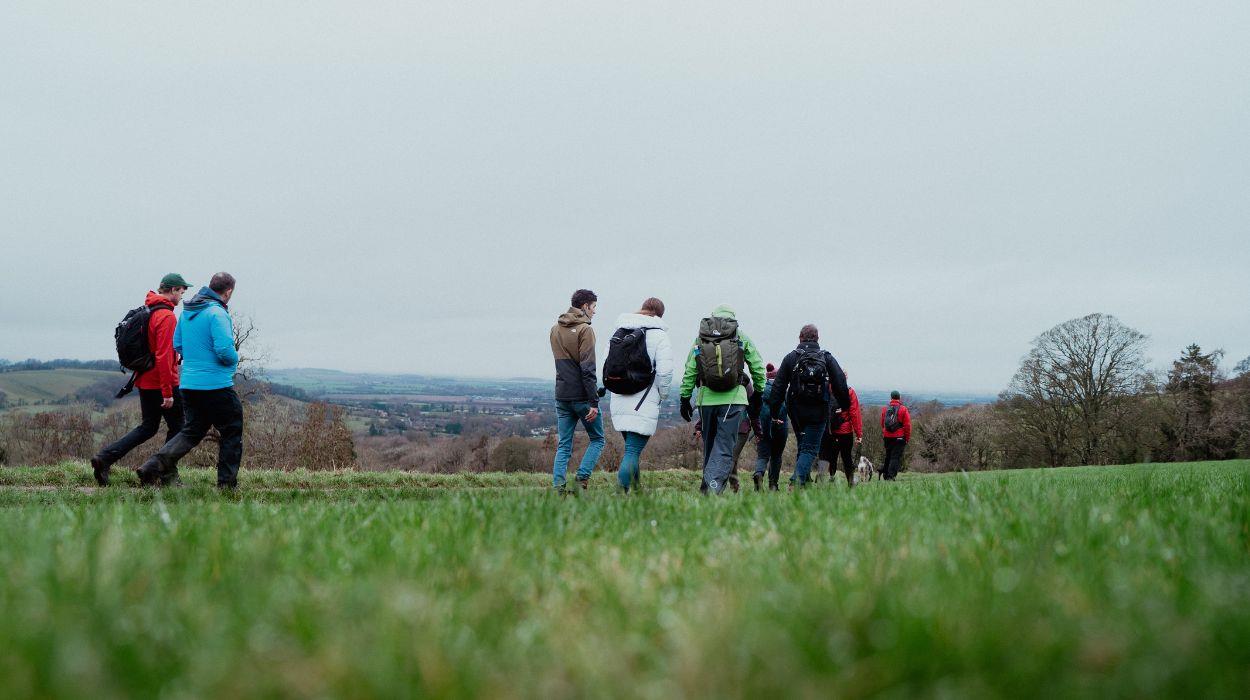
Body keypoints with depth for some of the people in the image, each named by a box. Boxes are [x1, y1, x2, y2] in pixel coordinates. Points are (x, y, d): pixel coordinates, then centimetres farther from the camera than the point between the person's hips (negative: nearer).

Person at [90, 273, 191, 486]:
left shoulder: (148, 311, 11)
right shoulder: (166, 316, -18)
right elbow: (163, 357, -22)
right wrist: (167, 392, -22)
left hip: (144, 381, 9)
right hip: (161, 383, -9)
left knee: (148, 427, 15)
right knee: (176, 427, 6)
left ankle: (105, 458, 5)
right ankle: (167, 473, 9)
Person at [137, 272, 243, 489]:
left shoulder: (187, 312, 11)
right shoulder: (217, 313, -16)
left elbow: (177, 345, 17)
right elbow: (225, 350, -23)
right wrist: (234, 360, -2)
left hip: (188, 385, 8)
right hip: (216, 386, -8)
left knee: (192, 430, 16)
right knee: (231, 433, 7)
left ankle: (153, 467, 1)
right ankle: (227, 483, 9)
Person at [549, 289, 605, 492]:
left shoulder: (555, 329, 13)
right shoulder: (584, 330, -10)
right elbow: (588, 369, -16)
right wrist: (594, 402, -17)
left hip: (561, 396, 6)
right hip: (581, 396, -6)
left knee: (564, 445, 9)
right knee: (597, 439, 9)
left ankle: (558, 487, -1)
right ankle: (582, 477, -6)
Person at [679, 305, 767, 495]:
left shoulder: (700, 339, 9)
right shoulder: (742, 338, 6)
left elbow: (689, 372, 6)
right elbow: (758, 368, 7)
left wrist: (685, 399, 11)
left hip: (706, 398, 2)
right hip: (734, 398, -2)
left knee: (708, 445, 17)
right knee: (724, 447, -4)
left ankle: (708, 486, 22)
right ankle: (715, 483, -23)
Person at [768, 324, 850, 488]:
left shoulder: (790, 358, 3)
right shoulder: (827, 358, 2)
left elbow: (778, 387, 0)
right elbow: (840, 384, 1)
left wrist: (774, 412, 4)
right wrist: (845, 405, 15)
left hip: (796, 411, 2)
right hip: (819, 411, -2)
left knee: (803, 446, 21)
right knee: (810, 448, -3)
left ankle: (805, 478, 21)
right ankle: (798, 480, -21)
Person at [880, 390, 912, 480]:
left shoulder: (885, 409, 5)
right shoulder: (903, 409, -7)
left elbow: (882, 424, 13)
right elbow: (907, 425, -8)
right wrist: (907, 438, 0)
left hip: (887, 438, 4)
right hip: (899, 438, -4)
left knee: (888, 456, 18)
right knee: (896, 457, -2)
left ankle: (885, 474, 22)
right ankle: (891, 476, -10)